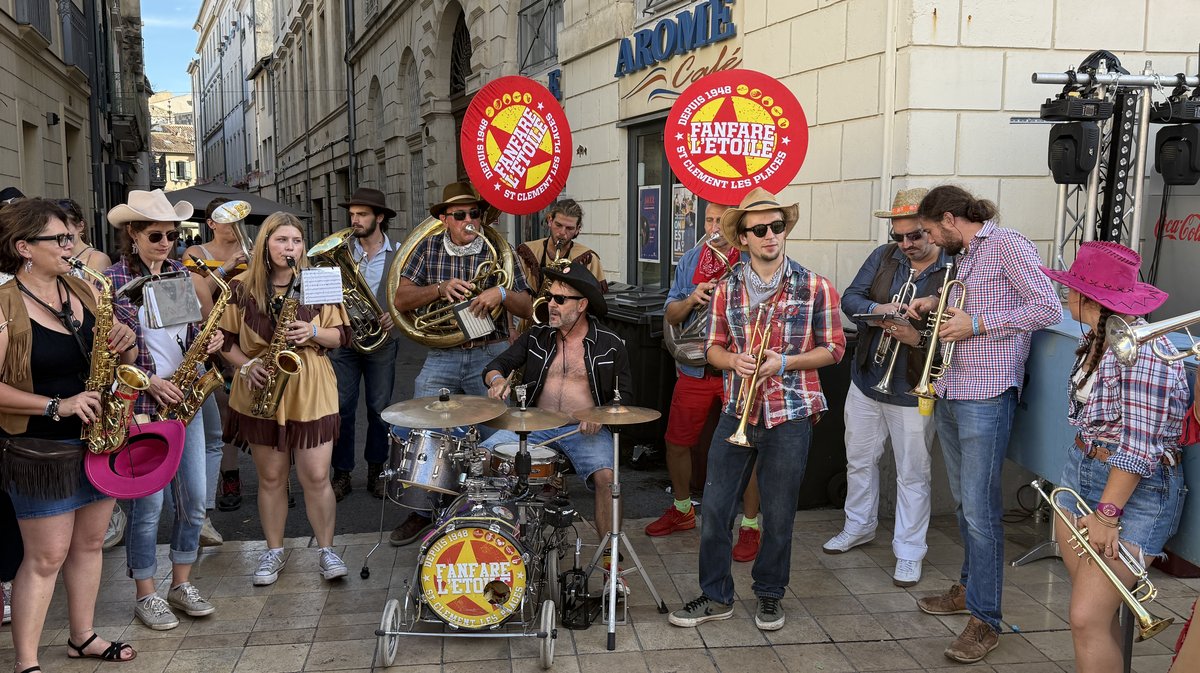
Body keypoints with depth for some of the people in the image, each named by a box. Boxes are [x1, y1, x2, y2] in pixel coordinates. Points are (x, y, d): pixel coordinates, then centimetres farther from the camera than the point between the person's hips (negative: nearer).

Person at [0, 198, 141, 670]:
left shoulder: (84, 292, 5)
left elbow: (122, 355, 12)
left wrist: (128, 343, -11)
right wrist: (56, 406, -24)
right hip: (42, 447, -6)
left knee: (90, 542, 16)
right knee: (46, 556, 0)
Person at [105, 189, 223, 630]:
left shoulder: (180, 274, 9)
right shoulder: (112, 281, -8)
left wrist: (208, 341, -5)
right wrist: (148, 381, -17)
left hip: (184, 400, 5)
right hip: (140, 405, -5)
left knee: (193, 501, 9)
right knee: (148, 504, 2)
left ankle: (182, 585, 25)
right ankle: (146, 596, 18)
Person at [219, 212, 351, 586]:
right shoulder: (241, 288, 2)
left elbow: (341, 336, 4)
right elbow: (226, 340, 6)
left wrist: (313, 333, -15)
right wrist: (246, 366, -11)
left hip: (311, 391, -1)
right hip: (262, 392, 1)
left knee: (316, 477, -2)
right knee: (270, 477, 10)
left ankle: (326, 550, 15)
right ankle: (274, 552, 25)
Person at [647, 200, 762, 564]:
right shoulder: (690, 261, 10)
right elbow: (670, 315, 9)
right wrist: (692, 299, -11)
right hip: (695, 368, 5)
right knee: (676, 442, 12)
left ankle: (750, 526, 15)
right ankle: (682, 510, 34)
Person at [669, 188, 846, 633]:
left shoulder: (814, 287, -3)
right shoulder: (727, 288, 4)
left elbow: (833, 348, 1)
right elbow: (714, 346, 11)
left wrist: (785, 363, -14)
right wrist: (735, 361, -12)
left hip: (789, 415, -2)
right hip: (737, 411, 2)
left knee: (778, 514, 8)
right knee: (715, 508, 3)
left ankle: (769, 595, 28)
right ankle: (716, 596, 19)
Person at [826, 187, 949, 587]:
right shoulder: (883, 258, 2)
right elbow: (849, 298, -2)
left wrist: (918, 337, -32)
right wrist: (876, 309, -22)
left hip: (913, 392, -5)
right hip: (866, 381, 5)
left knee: (912, 474, 6)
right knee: (859, 460, 20)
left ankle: (909, 552, 20)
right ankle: (859, 527, 40)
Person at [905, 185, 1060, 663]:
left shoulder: (1006, 244, -9)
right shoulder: (964, 256, 16)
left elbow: (1048, 309, -15)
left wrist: (976, 324, -16)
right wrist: (936, 303, 13)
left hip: (986, 394, -9)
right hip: (952, 391, 9)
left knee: (979, 507, -8)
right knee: (963, 500, 17)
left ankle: (985, 619, 1)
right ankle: (970, 588, 31)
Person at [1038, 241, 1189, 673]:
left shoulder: (1142, 350, -21)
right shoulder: (1095, 338, 7)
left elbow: (1138, 446, -22)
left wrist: (1107, 513, -19)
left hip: (1135, 490, -9)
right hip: (1082, 474, 9)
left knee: (1088, 619, -10)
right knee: (1091, 608, 13)